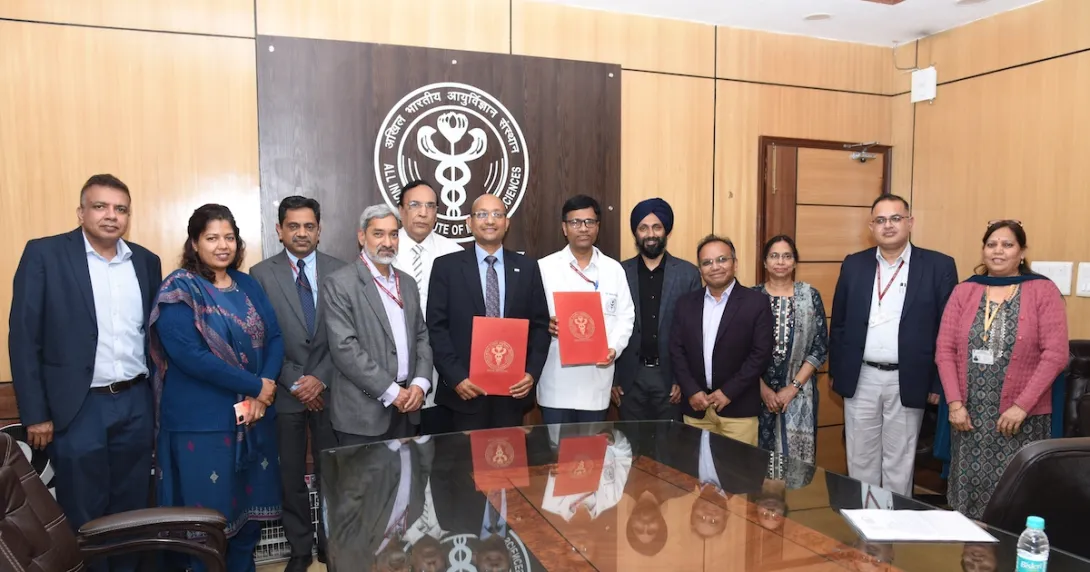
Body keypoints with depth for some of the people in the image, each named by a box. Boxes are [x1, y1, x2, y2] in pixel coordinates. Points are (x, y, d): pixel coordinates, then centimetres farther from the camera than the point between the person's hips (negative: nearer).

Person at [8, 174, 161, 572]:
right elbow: (24, 338, -7)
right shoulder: (44, 254, -5)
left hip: (136, 404, 4)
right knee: (83, 517, 8)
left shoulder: (146, 262, 7)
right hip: (78, 408, -3)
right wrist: (35, 413, -9)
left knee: (131, 512, 14)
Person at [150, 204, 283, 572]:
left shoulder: (248, 285, 9)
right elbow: (190, 356, -18)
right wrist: (255, 385, -17)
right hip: (201, 420, -5)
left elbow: (275, 338, 4)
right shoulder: (178, 290, -8)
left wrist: (263, 393, -12)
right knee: (210, 512, 5)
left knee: (251, 504, 14)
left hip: (255, 413, 5)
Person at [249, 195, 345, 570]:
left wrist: (321, 378, -10)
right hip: (284, 391, 0)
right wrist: (294, 382, -8)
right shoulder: (261, 274, -1)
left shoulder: (338, 272, 2)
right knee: (291, 476, 10)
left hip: (329, 389, 1)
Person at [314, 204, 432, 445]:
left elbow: (421, 337, 13)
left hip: (406, 406, 6)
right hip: (363, 411, -5)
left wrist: (420, 383, -3)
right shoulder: (340, 283, -8)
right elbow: (344, 348, -15)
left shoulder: (407, 282, 13)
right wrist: (390, 391, -14)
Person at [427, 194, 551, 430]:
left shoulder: (527, 268, 8)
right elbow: (436, 327, -3)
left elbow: (540, 325, 8)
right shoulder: (446, 266, 1)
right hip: (465, 388, -2)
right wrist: (456, 377, -12)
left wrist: (532, 372, -4)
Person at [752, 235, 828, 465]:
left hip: (798, 392, 0)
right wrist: (763, 388, -8)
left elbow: (821, 347, 0)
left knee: (796, 453, 1)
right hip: (758, 390, 0)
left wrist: (793, 387, -8)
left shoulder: (810, 296, 1)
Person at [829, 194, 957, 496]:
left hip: (907, 382, -2)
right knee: (860, 460, 12)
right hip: (860, 380, 2)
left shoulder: (939, 266, -3)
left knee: (899, 464, 10)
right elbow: (839, 324, 8)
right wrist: (836, 372, 7)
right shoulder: (853, 265, 4)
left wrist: (939, 382, -5)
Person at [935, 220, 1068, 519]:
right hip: (969, 415, 3)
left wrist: (1022, 406, -13)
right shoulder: (964, 291, 7)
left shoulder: (1043, 290, -1)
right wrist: (954, 402, -5)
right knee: (969, 495, 8)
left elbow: (1056, 355, -7)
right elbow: (944, 350, 4)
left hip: (1022, 417, -2)